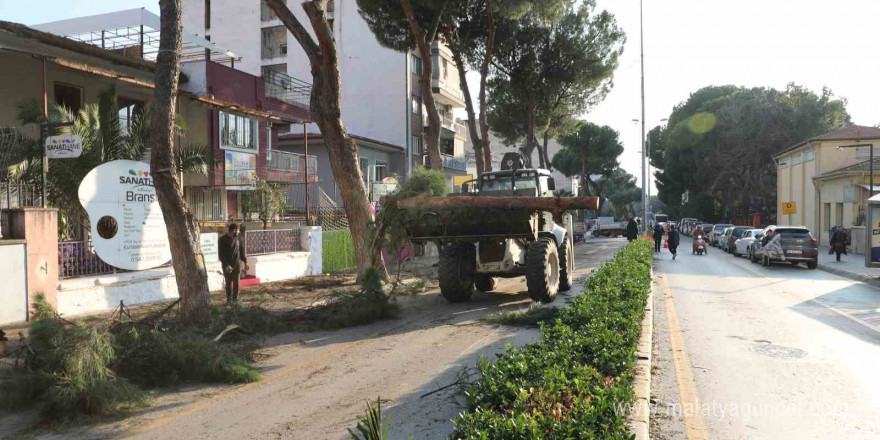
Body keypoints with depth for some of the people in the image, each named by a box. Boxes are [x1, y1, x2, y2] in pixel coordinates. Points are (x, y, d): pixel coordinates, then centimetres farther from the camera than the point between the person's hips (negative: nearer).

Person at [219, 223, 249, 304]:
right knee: (228, 283, 5)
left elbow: (242, 250, 13)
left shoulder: (237, 239, 7)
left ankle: (235, 299, 9)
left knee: (236, 283, 1)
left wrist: (245, 262, 8)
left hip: (237, 265, 3)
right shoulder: (222, 240, -7)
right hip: (227, 266, -3)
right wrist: (226, 265, -17)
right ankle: (229, 299, 15)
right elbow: (221, 254, -9)